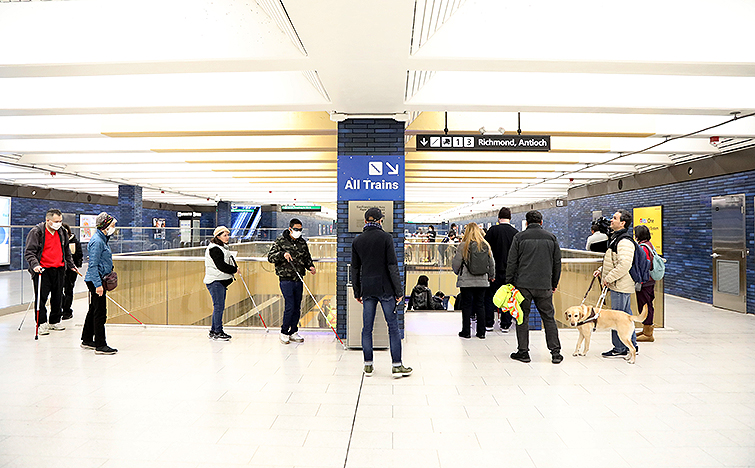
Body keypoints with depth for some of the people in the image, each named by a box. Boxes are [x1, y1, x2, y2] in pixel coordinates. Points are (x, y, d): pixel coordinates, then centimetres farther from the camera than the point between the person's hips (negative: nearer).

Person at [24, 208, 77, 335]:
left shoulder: (62, 233, 11)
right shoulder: (36, 232, -8)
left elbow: (66, 251, 24)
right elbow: (29, 252, -10)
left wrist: (71, 265, 27)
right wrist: (35, 265, -24)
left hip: (59, 269, 5)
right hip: (42, 270, -5)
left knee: (58, 297, 10)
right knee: (41, 297, -4)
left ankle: (55, 321, 22)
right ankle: (41, 323, 5)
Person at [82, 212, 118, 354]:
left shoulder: (102, 239, 14)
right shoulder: (97, 241, -17)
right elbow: (93, 265, -21)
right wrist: (98, 285, -24)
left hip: (98, 280, 10)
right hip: (96, 281, -10)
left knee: (94, 310, 18)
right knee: (100, 312, -7)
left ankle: (87, 340, 29)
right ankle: (100, 345, -2)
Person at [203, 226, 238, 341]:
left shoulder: (223, 247, 18)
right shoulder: (214, 249, -14)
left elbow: (230, 260, 22)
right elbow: (220, 266, -19)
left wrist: (235, 267, 2)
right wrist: (234, 270, -9)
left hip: (222, 281, 10)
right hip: (215, 281, -10)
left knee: (219, 306, 11)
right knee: (218, 306, -8)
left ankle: (213, 331, 19)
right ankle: (218, 332, -2)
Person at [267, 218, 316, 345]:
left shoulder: (302, 242, 11)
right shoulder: (280, 241, -3)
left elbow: (307, 258, 19)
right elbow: (270, 257, -6)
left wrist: (311, 267, -1)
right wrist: (282, 254, -23)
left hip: (299, 280, 5)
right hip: (286, 279, -5)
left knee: (297, 307, 9)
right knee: (290, 307, -8)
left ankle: (293, 332, 22)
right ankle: (284, 332, 9)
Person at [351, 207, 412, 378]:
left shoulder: (357, 241, 7)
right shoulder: (385, 237, -5)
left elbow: (355, 268, 10)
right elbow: (392, 265, -9)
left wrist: (357, 292, 18)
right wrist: (399, 290, -6)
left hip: (367, 288, 4)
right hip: (385, 287, -4)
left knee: (367, 327, 9)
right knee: (393, 327, 2)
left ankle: (368, 365, 15)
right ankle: (397, 366, 3)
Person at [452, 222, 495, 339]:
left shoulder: (463, 246, -9)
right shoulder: (486, 246, 2)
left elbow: (456, 263, -5)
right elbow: (492, 264, 10)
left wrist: (457, 272, 16)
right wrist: (491, 276, 26)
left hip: (466, 281, -3)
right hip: (482, 281, 3)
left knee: (466, 305, 5)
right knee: (480, 305, 11)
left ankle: (466, 331, 11)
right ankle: (481, 332, 14)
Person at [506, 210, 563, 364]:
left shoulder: (519, 237, -2)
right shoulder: (551, 238, 7)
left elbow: (512, 262, -4)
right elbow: (557, 263, 11)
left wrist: (509, 282, 4)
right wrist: (554, 284, 20)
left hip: (523, 285, -2)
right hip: (544, 286, 3)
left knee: (523, 318, 6)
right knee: (549, 318, 10)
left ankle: (523, 352, 9)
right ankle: (555, 352, 11)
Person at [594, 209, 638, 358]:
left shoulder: (624, 241, -19)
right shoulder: (616, 238, 15)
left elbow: (624, 265, -28)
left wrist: (609, 278, -21)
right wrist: (601, 270, 14)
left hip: (621, 286, -11)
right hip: (621, 285, 11)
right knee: (626, 315, 17)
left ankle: (619, 349, 5)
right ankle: (632, 346, 27)